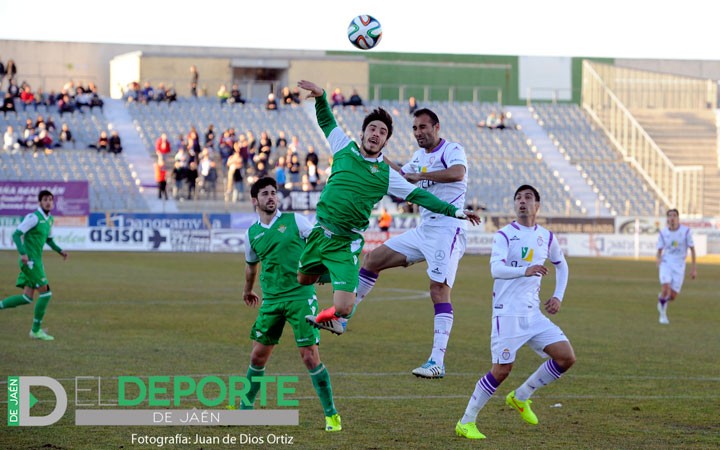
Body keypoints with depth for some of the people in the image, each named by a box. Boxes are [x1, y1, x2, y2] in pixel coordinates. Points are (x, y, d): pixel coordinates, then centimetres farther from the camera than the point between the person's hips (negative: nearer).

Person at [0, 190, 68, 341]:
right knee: (45, 293, -8)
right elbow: (16, 234, -18)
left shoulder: (50, 219, 14)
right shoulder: (34, 217, -13)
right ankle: (36, 330, 1)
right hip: (30, 260, -9)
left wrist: (60, 251, 15)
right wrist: (23, 253, -29)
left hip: (36, 261, 9)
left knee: (27, 298, 6)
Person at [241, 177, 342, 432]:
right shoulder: (252, 233, 9)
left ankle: (331, 414, 0)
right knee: (258, 356, 6)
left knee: (310, 357, -9)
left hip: (301, 295, -4)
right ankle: (246, 407, 26)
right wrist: (248, 290, 41)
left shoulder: (294, 220, -2)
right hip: (271, 300, 4)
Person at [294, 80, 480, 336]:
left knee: (343, 308, -13)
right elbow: (326, 121, 18)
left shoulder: (386, 174, -1)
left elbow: (419, 196, 2)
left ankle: (330, 317, 22)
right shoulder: (345, 148, 4)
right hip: (319, 232, 3)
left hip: (345, 243, -3)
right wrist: (321, 96, 3)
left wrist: (455, 212, -2)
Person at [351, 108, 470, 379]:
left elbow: (458, 173, -32)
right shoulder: (420, 156, 17)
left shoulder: (452, 150, -9)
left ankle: (437, 362, -20)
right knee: (373, 259, 8)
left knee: (439, 290, -16)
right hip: (424, 231, 9)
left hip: (447, 230, -9)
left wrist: (419, 175, -28)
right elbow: (401, 177, 35)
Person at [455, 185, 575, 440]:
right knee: (502, 370, -10)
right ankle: (466, 422, 2)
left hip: (533, 314, 6)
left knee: (566, 357, -4)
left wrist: (558, 296, 16)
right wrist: (525, 270, -37)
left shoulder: (546, 237, 11)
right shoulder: (504, 235, -6)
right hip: (507, 313, -6)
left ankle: (520, 397, 13)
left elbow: (561, 265, 29)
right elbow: (496, 268, -21)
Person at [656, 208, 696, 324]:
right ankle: (662, 314, 6)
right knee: (665, 290, -21)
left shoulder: (686, 231, -6)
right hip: (666, 263, 0)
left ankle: (663, 302, 36)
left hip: (679, 266, 0)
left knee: (673, 296, -2)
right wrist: (659, 260, -17)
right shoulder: (663, 233, -2)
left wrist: (694, 268, -1)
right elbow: (659, 250, 6)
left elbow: (692, 249, 2)